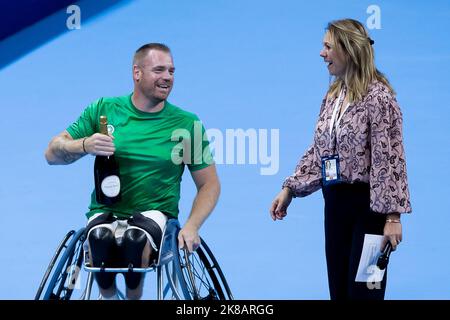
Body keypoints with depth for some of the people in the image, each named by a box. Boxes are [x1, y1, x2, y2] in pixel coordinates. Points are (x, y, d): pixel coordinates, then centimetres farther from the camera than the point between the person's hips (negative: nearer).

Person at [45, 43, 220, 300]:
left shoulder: (187, 124, 2)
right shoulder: (103, 110, 5)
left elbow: (209, 184, 6)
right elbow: (53, 154, 6)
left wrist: (192, 225, -12)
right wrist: (84, 145, -16)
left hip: (155, 212, -1)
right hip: (105, 210, 1)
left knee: (134, 239, -36)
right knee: (100, 237, -35)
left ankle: (134, 296, -6)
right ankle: (108, 296, -3)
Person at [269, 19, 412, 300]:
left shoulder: (377, 95, -14)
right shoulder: (333, 95, 10)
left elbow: (389, 158, -18)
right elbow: (318, 151, 17)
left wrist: (392, 215, -21)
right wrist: (290, 189, 11)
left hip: (368, 203, -8)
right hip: (336, 201, 8)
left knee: (363, 290, -4)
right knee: (339, 288, 10)